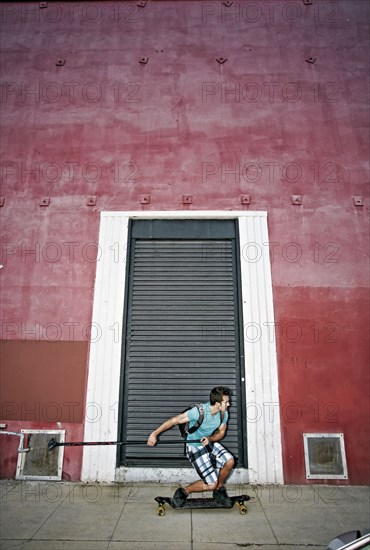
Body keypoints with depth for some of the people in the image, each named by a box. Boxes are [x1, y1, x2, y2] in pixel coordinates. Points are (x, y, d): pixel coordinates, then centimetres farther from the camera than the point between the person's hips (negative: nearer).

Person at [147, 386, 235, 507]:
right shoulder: (199, 411, -28)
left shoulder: (224, 414, -10)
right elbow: (175, 420, -24)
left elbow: (221, 433, 2)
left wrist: (209, 439, -21)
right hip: (194, 446, -5)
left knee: (230, 461, -20)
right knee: (211, 484, -11)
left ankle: (219, 490, 7)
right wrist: (154, 434, -23)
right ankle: (183, 492, 13)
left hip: (210, 443, 6)